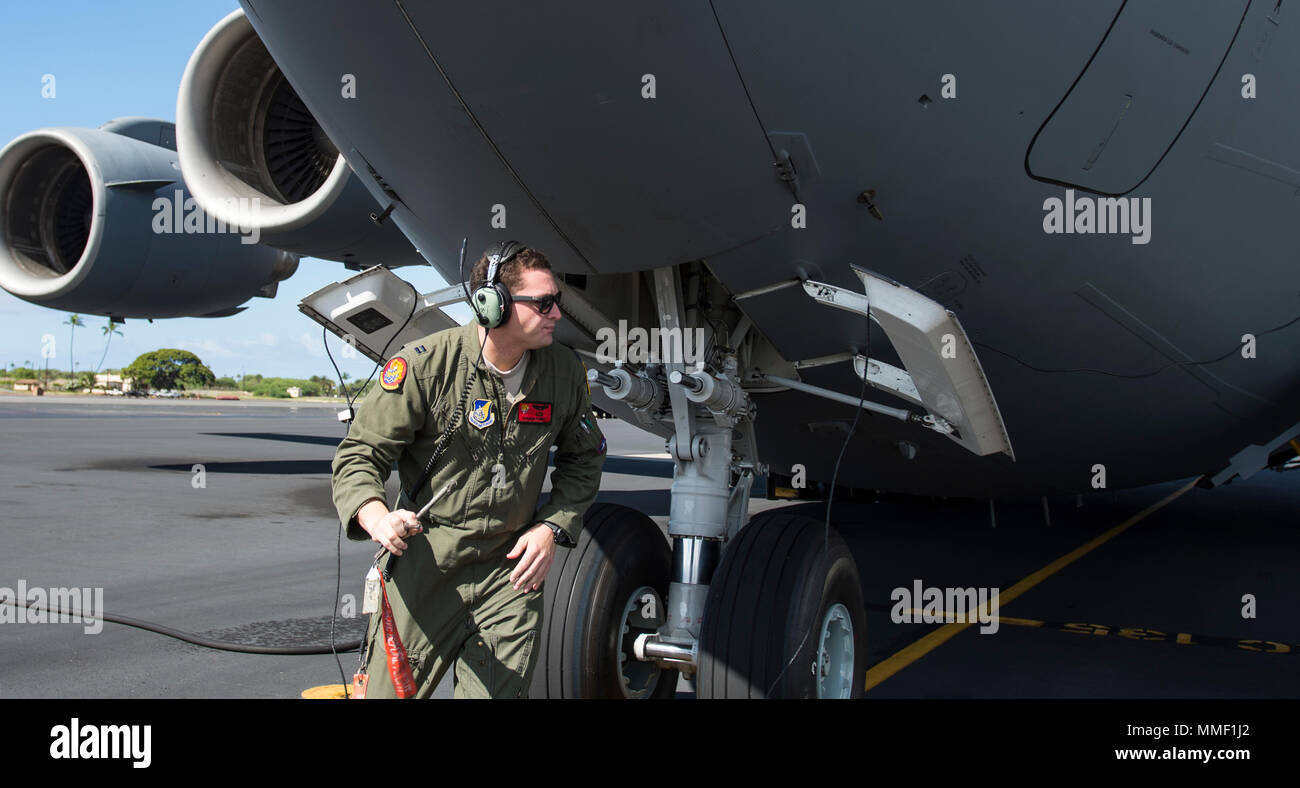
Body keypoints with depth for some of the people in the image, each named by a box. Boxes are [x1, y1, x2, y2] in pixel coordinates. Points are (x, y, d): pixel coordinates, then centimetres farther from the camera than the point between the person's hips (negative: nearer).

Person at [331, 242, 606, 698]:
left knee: (500, 692, 6)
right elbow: (360, 453, -8)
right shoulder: (424, 364, -12)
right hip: (425, 563, -2)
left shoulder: (565, 371, -1)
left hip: (512, 569, 3)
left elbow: (582, 458, 13)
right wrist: (376, 517, -28)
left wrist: (553, 528, 0)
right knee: (390, 690, 6)